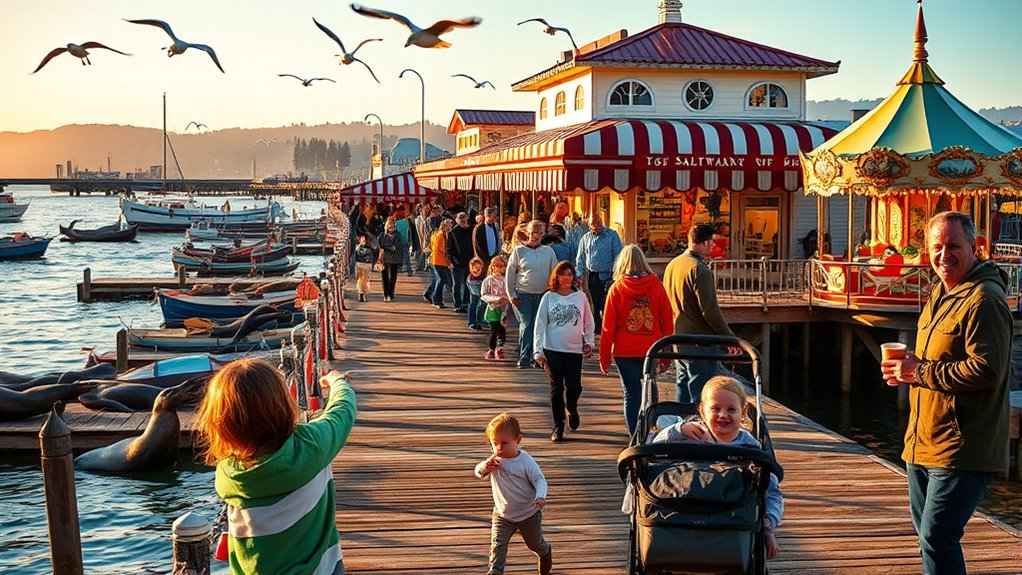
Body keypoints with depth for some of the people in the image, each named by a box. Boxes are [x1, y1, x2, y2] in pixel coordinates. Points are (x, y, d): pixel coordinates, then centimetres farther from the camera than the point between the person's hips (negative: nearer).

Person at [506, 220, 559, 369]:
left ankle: (535, 358, 12)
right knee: (525, 325, -9)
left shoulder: (548, 251, 8)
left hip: (543, 295, 2)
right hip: (523, 295, -2)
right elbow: (510, 274, 3)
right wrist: (512, 295, -1)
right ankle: (523, 358, -8)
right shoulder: (519, 251, 1)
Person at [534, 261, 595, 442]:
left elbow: (589, 322, 15)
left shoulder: (580, 296, 6)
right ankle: (558, 425, 12)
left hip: (575, 349, 0)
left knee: (574, 387, -6)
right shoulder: (548, 297, 3)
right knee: (556, 388, 2)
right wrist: (538, 350, -3)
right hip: (552, 349, 0)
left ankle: (572, 410, 27)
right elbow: (540, 324, 3)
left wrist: (589, 341, 5)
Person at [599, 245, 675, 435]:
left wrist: (604, 357, 5)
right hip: (652, 351, 1)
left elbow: (608, 327, -4)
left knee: (631, 395, 6)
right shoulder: (656, 285, -3)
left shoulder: (616, 288, -6)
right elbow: (668, 321, 1)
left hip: (625, 352, -1)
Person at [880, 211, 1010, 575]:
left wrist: (920, 372, -18)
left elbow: (986, 369, -25)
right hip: (924, 445, 10)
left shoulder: (984, 299, -16)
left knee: (937, 539, -12)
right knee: (927, 534, 20)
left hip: (962, 449, -10)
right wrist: (908, 367, 6)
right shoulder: (940, 293, 15)